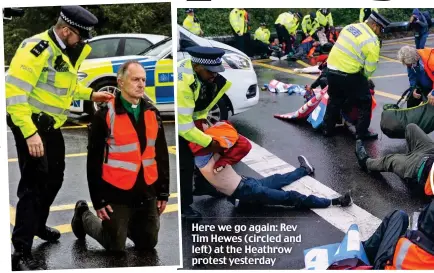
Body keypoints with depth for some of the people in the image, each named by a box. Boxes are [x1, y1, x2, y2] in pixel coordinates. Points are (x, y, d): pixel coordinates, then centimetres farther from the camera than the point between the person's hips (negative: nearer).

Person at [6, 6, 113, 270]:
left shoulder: (68, 52, 5)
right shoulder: (37, 50, -24)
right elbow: (14, 93, -27)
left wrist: (91, 94, 6)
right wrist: (29, 132, -31)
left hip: (51, 124, 9)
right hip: (30, 122, -9)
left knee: (55, 176, 21)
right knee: (35, 182, -12)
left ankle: (38, 224, 44)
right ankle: (21, 253, -9)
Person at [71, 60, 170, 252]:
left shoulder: (152, 114, 5)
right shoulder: (105, 115, -11)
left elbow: (161, 156, 10)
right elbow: (94, 161, -9)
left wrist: (163, 192, 8)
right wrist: (98, 200, -11)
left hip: (147, 195, 5)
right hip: (117, 195, -5)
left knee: (148, 244, 13)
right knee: (115, 248, 7)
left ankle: (121, 225, 39)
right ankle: (84, 216, 30)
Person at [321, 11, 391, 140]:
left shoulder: (350, 27, 7)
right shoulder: (372, 41, -14)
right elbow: (369, 69, -12)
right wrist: (363, 78, 9)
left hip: (331, 70, 7)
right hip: (349, 75, -7)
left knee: (334, 100, 26)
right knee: (365, 103, 11)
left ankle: (327, 129, 35)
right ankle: (362, 133, 16)